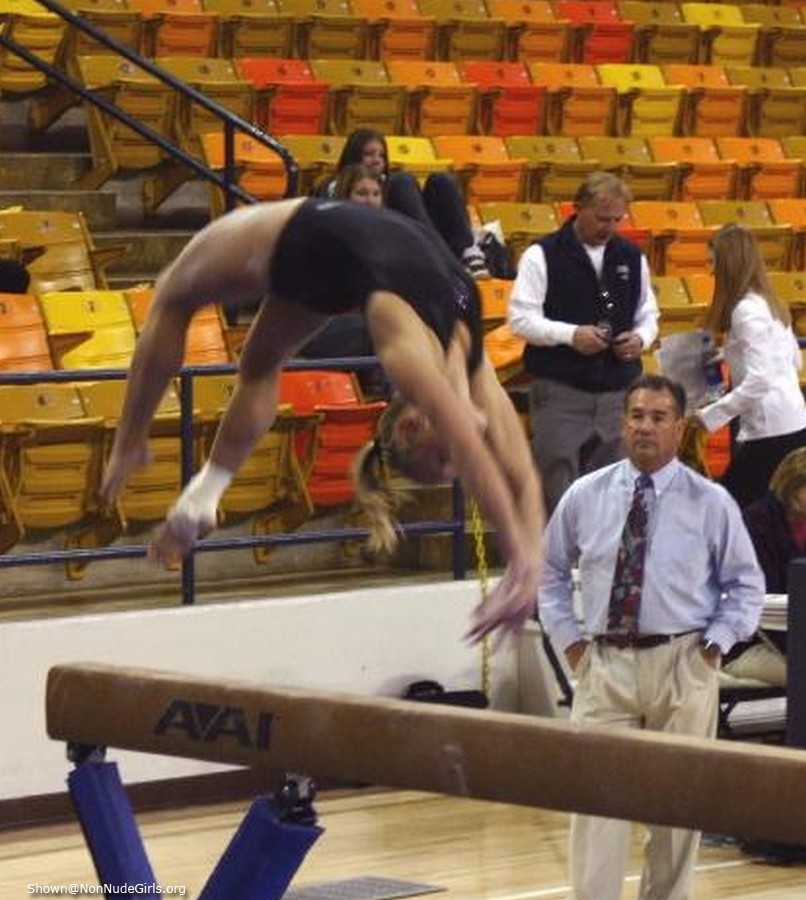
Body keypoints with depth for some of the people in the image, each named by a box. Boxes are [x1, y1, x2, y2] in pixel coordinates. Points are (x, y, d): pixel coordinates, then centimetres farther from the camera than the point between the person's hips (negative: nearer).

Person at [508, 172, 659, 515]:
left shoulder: (632, 258, 11)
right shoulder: (543, 256, -3)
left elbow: (648, 314, 19)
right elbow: (520, 318, -7)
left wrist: (640, 338, -4)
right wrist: (570, 335, -19)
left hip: (617, 392, 4)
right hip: (559, 392, -4)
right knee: (557, 490, -4)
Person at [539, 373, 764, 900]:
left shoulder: (711, 503, 0)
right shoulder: (585, 497, 5)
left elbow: (746, 585, 7)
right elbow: (550, 571, 17)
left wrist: (714, 643, -4)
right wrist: (568, 637, 6)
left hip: (682, 664, -1)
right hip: (604, 663, 1)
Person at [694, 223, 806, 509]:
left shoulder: (747, 311, -15)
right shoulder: (768, 302, 12)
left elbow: (757, 382, -22)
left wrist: (707, 417, -19)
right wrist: (731, 361, 20)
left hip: (770, 434, -10)